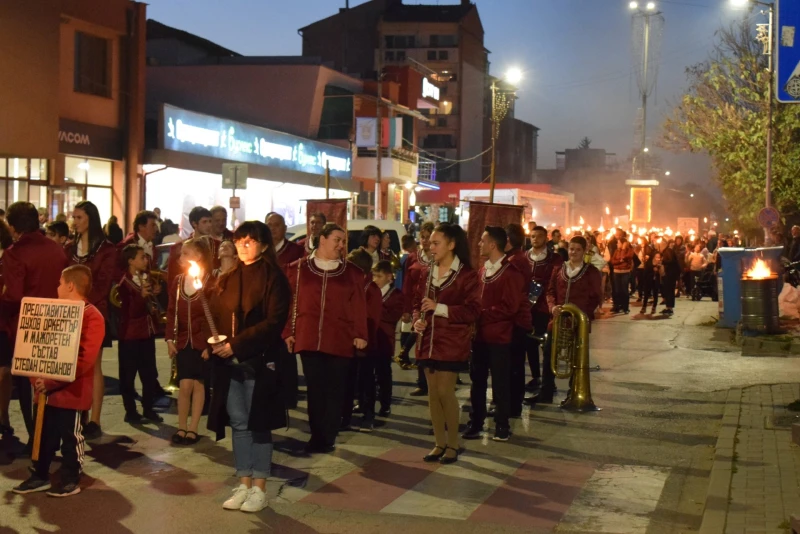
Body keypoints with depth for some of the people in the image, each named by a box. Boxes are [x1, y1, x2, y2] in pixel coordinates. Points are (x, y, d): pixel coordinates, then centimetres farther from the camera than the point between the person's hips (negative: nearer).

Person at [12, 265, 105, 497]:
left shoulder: (92, 317, -14)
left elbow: (85, 360, -21)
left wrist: (52, 381, -22)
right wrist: (37, 377, -2)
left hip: (71, 390, -8)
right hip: (48, 388, 8)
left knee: (70, 436, 4)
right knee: (45, 434, 15)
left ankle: (72, 480, 17)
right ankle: (40, 476, 27)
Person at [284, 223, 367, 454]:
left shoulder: (352, 272, 8)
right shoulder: (298, 268, 6)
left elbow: (359, 307, 4)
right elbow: (290, 302, 5)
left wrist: (360, 335, -2)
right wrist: (288, 332, 1)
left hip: (340, 341, 0)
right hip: (309, 339, 0)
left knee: (335, 390, 2)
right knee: (315, 389, 3)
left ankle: (326, 438, 9)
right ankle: (319, 438, 11)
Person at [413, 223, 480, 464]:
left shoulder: (466, 275, -8)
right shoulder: (427, 273, 10)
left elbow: (472, 310, -13)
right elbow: (418, 303, 17)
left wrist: (439, 308, -21)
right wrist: (418, 319, -4)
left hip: (452, 342, -6)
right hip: (429, 341, 6)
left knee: (445, 391, -8)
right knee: (433, 392, 7)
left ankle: (453, 444, 7)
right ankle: (439, 443, 18)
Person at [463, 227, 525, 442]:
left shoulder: (511, 273, -12)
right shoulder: (482, 271, 11)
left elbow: (509, 307, -18)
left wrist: (483, 314, -16)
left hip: (499, 337, -7)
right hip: (479, 335, 7)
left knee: (500, 383, 4)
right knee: (477, 381, 11)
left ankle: (502, 426, 15)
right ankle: (475, 424, 20)